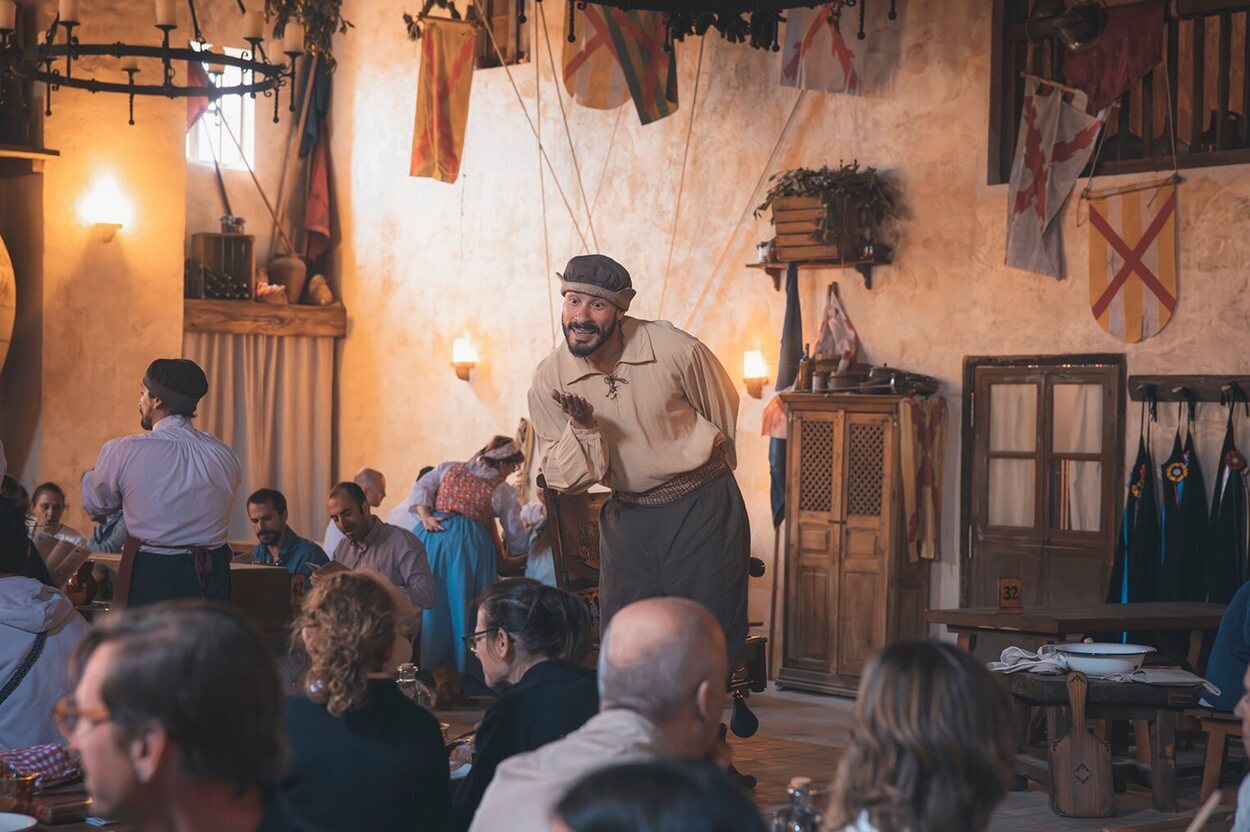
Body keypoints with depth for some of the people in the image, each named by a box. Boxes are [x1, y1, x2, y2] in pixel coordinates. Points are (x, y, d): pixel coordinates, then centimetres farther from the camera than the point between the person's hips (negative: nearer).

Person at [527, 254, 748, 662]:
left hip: (702, 510, -2)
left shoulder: (676, 350, -16)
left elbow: (723, 411, 3)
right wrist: (582, 427, -25)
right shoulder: (548, 381, -9)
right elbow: (563, 480, -6)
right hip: (627, 517, 3)